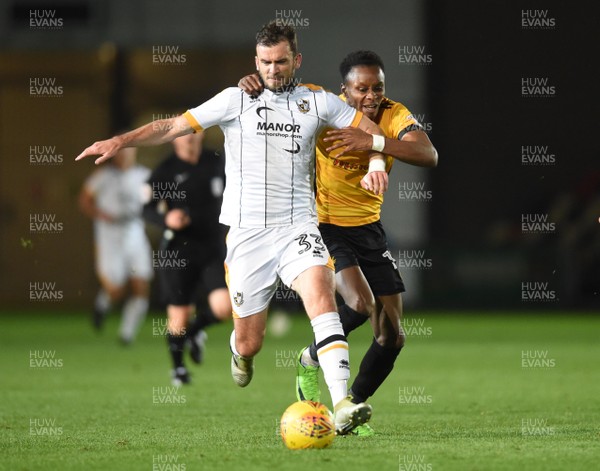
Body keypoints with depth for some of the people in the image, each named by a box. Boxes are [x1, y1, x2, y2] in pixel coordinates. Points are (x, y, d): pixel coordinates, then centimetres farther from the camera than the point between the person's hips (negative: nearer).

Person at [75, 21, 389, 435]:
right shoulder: (236, 101, 3)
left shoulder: (317, 101, 8)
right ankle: (242, 352, 43)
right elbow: (175, 126, 2)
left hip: (297, 226, 0)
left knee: (322, 296, -27)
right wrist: (120, 141, -8)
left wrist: (376, 163, -4)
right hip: (247, 232, 0)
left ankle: (342, 406, -35)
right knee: (249, 342, 2)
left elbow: (370, 128, 16)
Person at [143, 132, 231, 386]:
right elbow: (147, 209, -4)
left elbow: (227, 197, 22)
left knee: (224, 307, -14)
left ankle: (195, 331, 19)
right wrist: (166, 219, -22)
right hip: (178, 252, -3)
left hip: (213, 250, 3)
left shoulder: (216, 162, 6)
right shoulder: (165, 170, -4)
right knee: (178, 315, 0)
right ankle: (178, 368, 24)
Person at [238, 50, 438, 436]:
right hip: (324, 226, -4)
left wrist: (373, 141, -42)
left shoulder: (394, 116, -12)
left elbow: (428, 155, -30)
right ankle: (311, 360, 2)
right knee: (361, 303, -27)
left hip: (369, 228, 4)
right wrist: (254, 83, -27)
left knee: (393, 335, 4)